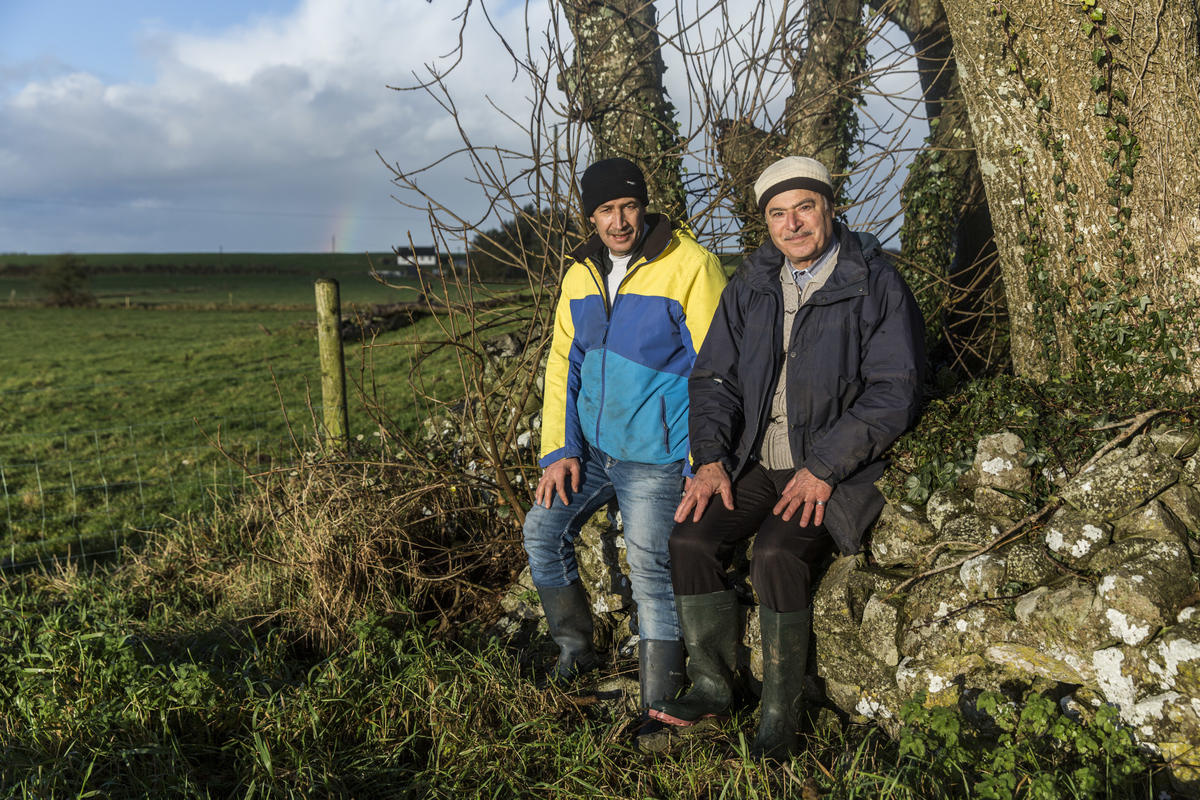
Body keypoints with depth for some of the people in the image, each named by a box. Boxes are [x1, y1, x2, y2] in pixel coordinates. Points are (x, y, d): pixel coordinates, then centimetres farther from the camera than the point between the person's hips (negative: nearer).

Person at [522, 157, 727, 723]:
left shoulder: (691, 266, -14)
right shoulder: (582, 274, 7)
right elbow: (564, 363, 13)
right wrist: (558, 449, 4)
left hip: (655, 458, -7)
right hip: (591, 447, 7)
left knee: (650, 569, -10)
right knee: (541, 529, 10)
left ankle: (659, 710, 3)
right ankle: (575, 649, 29)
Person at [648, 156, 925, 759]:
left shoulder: (876, 285, -5)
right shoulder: (751, 285, 10)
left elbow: (894, 391, -11)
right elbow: (713, 376, 10)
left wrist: (823, 468, -19)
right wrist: (711, 457, -6)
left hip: (838, 467, -5)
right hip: (755, 463, 5)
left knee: (778, 553, -29)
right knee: (690, 538, -17)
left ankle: (781, 712, -11)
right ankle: (712, 686, 0)